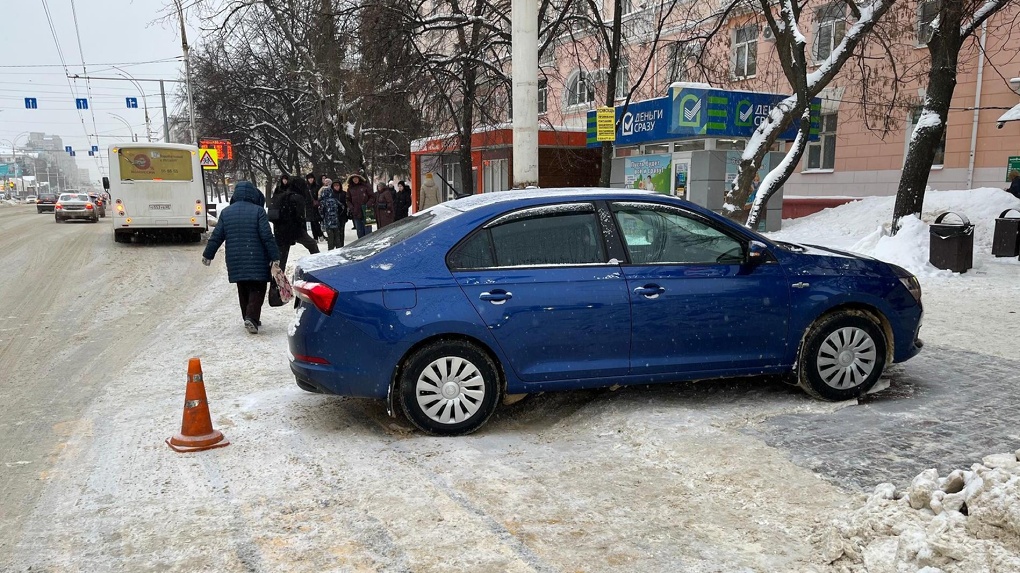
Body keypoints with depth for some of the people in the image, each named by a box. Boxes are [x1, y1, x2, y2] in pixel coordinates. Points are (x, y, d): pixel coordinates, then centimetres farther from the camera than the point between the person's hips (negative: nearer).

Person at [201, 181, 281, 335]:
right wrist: (275, 257, -8)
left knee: (243, 290, 17)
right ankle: (252, 318, -16)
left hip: (235, 261, 4)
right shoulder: (258, 211, -7)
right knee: (257, 288, 1)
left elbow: (216, 237, 9)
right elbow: (267, 237, -11)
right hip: (256, 260, -4)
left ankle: (248, 318, 23)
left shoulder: (226, 212, 7)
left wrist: (208, 254, 19)